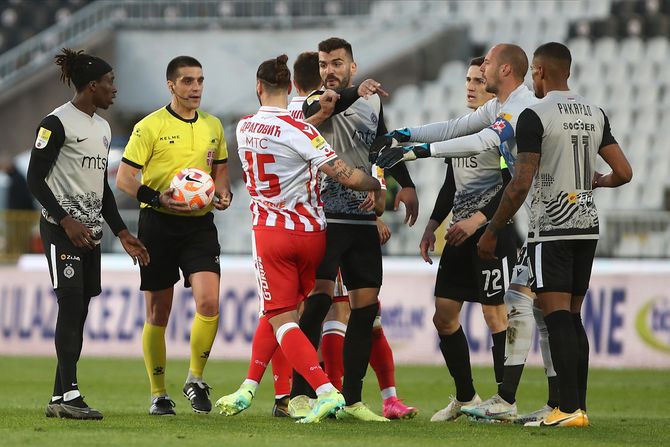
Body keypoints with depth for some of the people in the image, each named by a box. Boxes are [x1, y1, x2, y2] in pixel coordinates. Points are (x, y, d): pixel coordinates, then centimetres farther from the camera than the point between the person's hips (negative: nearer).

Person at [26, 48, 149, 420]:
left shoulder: (102, 127, 17)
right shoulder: (57, 123, -9)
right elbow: (35, 179, -11)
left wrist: (122, 233, 16)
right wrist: (66, 222, -19)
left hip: (91, 231, 8)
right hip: (61, 228, -8)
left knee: (79, 312, 5)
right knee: (71, 303, -16)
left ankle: (58, 399, 7)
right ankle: (69, 395, -19)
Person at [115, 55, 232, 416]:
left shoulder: (213, 126, 10)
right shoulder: (150, 126, -5)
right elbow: (124, 178, -6)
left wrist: (223, 193, 2)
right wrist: (158, 199, -21)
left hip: (200, 224, 3)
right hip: (158, 224, -3)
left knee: (208, 301, -15)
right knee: (158, 314, 2)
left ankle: (195, 379, 4)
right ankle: (158, 394, 14)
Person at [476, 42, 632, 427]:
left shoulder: (535, 116, -11)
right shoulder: (596, 113, 9)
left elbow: (521, 184, -15)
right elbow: (624, 173, 9)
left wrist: (491, 232, -6)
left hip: (551, 229, -7)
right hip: (588, 226, 7)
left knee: (558, 316, -8)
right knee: (573, 316, 12)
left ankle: (570, 409, -14)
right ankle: (579, 406, 10)